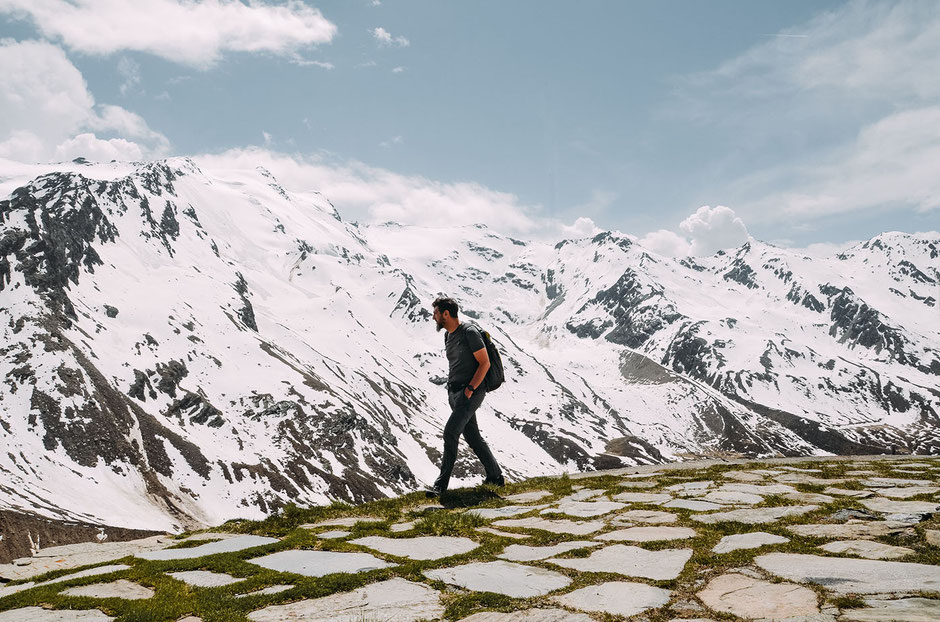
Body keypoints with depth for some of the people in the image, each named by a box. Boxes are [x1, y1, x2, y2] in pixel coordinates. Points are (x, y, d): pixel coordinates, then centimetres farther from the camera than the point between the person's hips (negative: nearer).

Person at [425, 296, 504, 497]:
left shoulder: (469, 332, -14)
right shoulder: (448, 335, 13)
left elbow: (485, 363, -14)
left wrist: (470, 388, -19)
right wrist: (451, 388, 16)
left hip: (471, 392, -9)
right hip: (454, 391, 9)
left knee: (450, 432, -16)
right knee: (472, 436, 12)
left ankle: (441, 484, -13)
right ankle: (495, 476, 24)